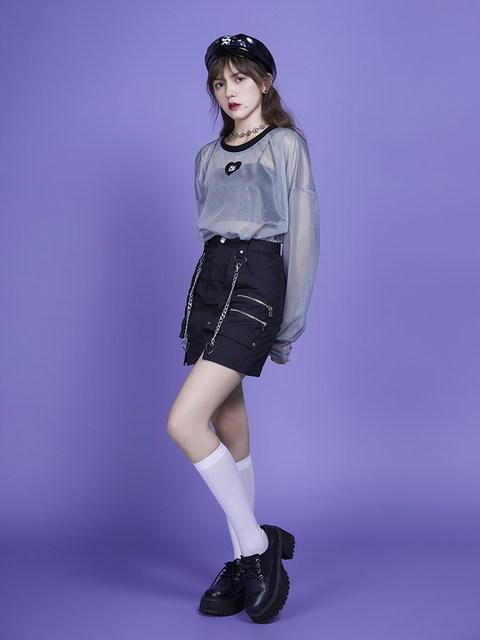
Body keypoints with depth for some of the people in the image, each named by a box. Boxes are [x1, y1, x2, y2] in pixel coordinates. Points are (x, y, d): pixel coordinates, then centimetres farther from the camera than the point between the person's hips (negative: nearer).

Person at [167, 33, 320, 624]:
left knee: (185, 422, -18)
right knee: (230, 430, 6)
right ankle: (243, 564, 15)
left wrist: (287, 327, -3)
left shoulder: (287, 145, 3)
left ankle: (258, 543, -6)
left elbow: (303, 236, -1)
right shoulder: (208, 156, 19)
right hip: (209, 278, 6)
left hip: (256, 280, -6)